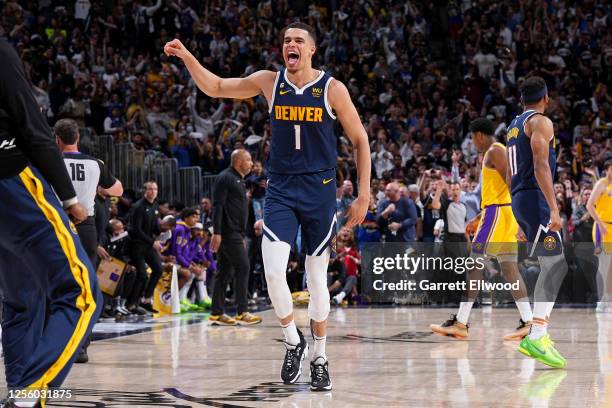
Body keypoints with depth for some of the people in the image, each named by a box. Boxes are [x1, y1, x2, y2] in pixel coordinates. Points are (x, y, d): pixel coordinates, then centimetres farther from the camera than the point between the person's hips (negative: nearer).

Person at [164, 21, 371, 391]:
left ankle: (320, 357, 20)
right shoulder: (270, 82, 0)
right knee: (273, 271, -15)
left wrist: (364, 195, -5)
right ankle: (293, 342, 7)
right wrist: (187, 57, -6)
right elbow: (216, 88, 10)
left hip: (320, 190, -1)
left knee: (317, 278, 5)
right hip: (281, 190, 1)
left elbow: (360, 141, 0)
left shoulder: (332, 89, -7)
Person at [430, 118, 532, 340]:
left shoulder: (494, 151, -9)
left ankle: (460, 323, -10)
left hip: (497, 213, -10)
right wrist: (478, 219, 29)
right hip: (503, 212, 10)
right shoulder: (497, 152, 23)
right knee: (509, 267, 7)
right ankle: (528, 322, 1)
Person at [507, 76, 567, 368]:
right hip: (536, 198, -10)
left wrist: (522, 219, 29)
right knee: (555, 267, -14)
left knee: (552, 267, 15)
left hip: (519, 200, 10)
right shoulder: (541, 122, -7)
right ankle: (536, 338, -24)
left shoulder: (513, 126, 21)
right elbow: (541, 166, -18)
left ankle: (537, 335, 14)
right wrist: (554, 209, -23)